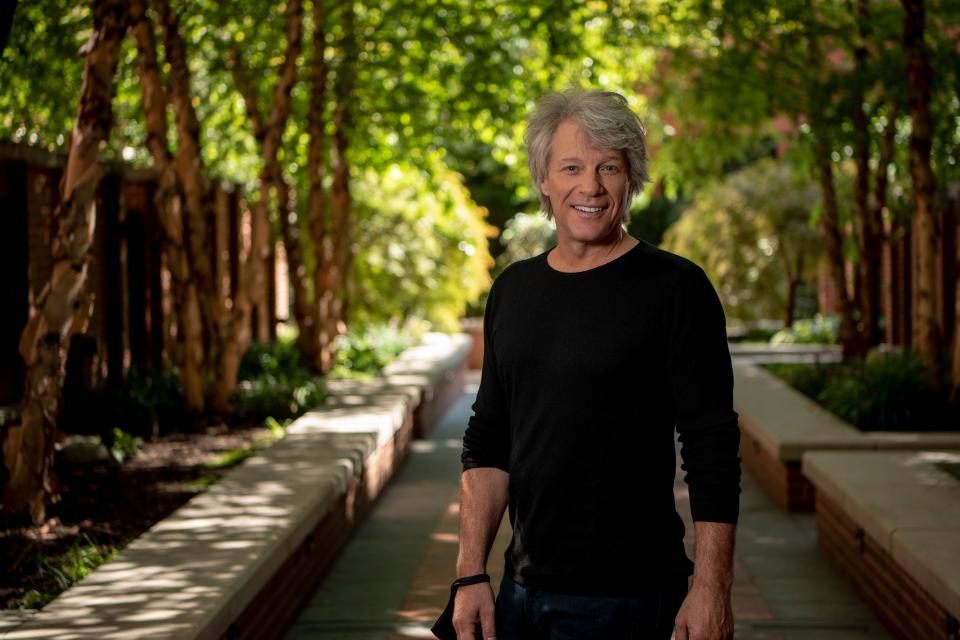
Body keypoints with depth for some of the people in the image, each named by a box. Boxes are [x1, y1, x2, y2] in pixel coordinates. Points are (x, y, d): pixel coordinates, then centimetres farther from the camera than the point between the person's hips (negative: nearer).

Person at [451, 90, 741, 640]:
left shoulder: (675, 288, -8)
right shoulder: (513, 290, 9)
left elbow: (713, 450, -11)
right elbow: (488, 441, 12)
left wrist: (711, 590, -16)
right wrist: (471, 574, 5)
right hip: (522, 591, 5)